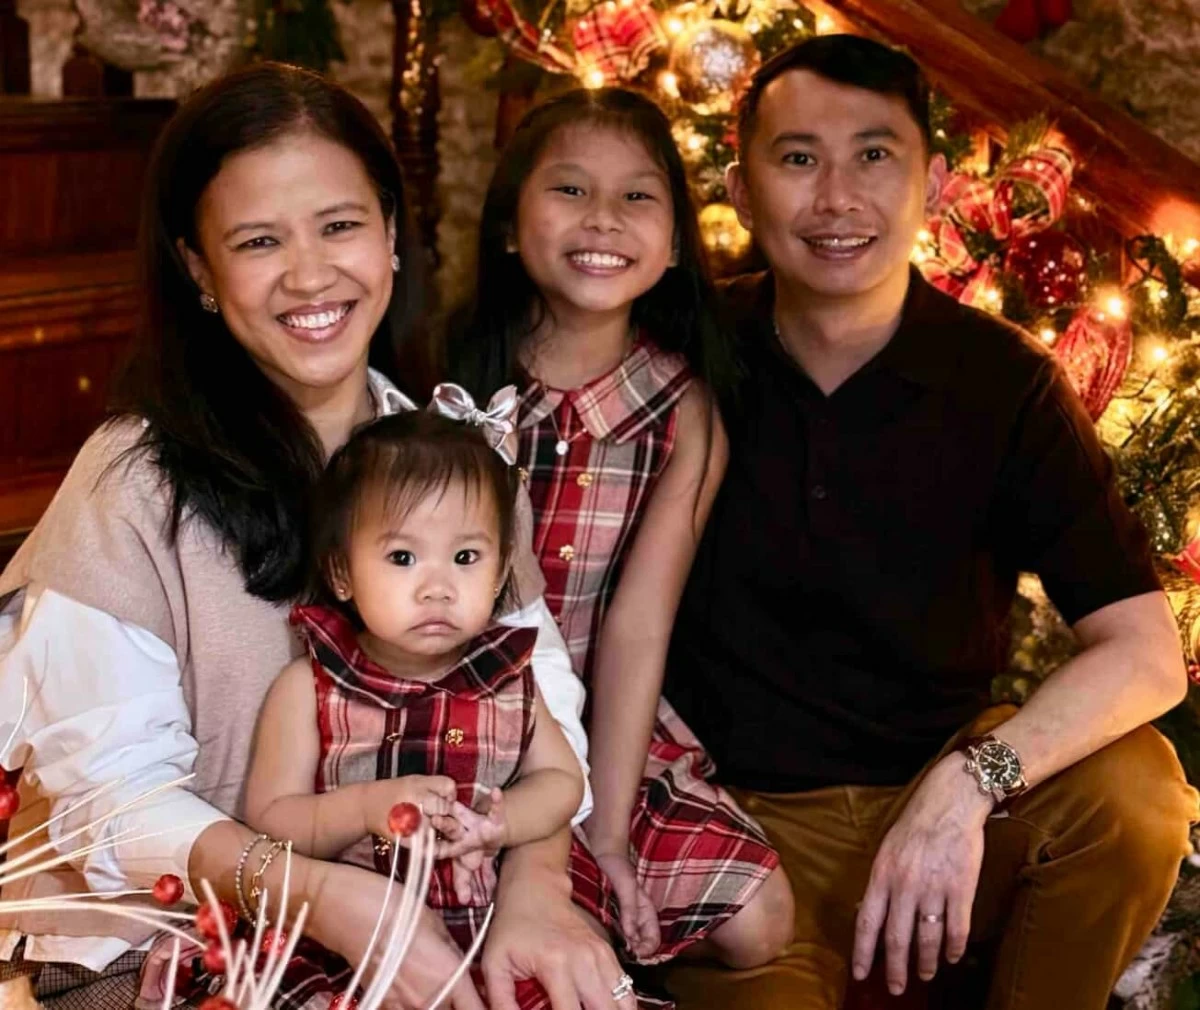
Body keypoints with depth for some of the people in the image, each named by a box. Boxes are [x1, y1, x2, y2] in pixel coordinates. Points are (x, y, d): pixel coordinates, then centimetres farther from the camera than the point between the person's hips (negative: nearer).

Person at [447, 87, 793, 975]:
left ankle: (612, 948, 19)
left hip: (611, 724, 2)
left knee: (758, 925, -7)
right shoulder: (455, 379, -11)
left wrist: (608, 826, -16)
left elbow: (638, 624, -13)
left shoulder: (684, 414, -8)